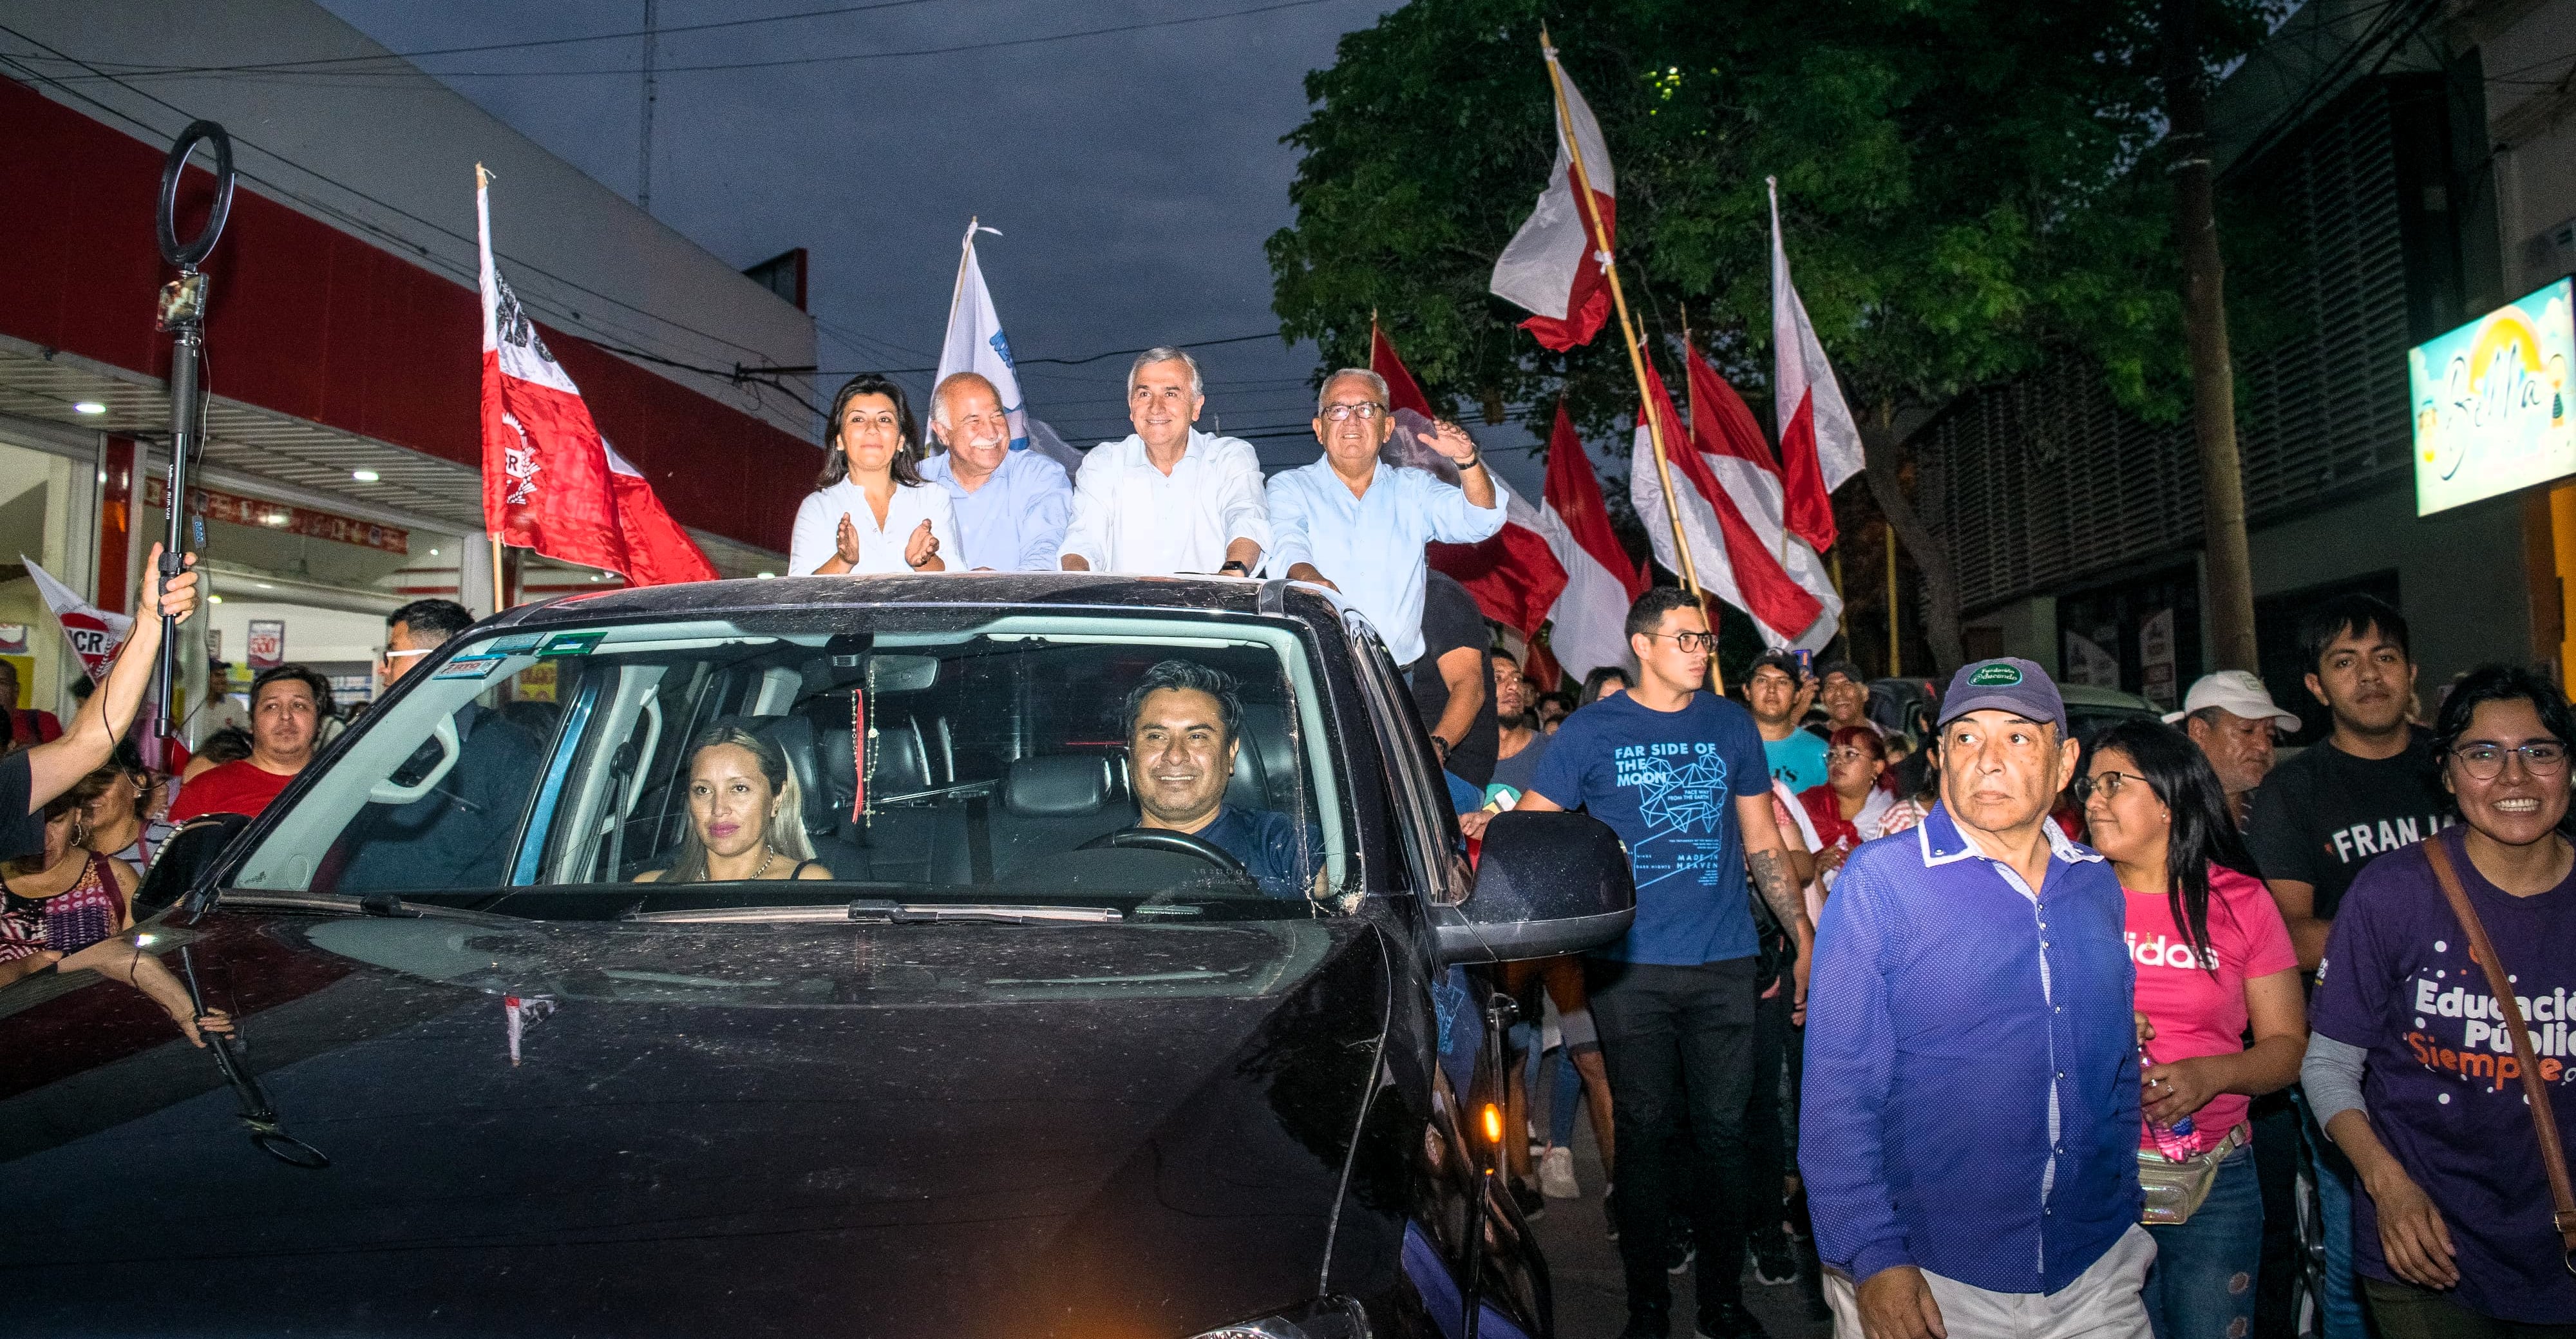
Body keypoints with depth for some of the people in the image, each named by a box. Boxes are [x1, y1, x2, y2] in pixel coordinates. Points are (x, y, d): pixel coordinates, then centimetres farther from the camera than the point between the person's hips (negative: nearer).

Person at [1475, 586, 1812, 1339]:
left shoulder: (1731, 725, 10)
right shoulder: (1592, 730, 2)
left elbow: (1762, 842, 14)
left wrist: (1805, 937, 12)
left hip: (1726, 964, 2)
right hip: (1631, 966, -2)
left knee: (1722, 1128, 6)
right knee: (1645, 1130, 5)